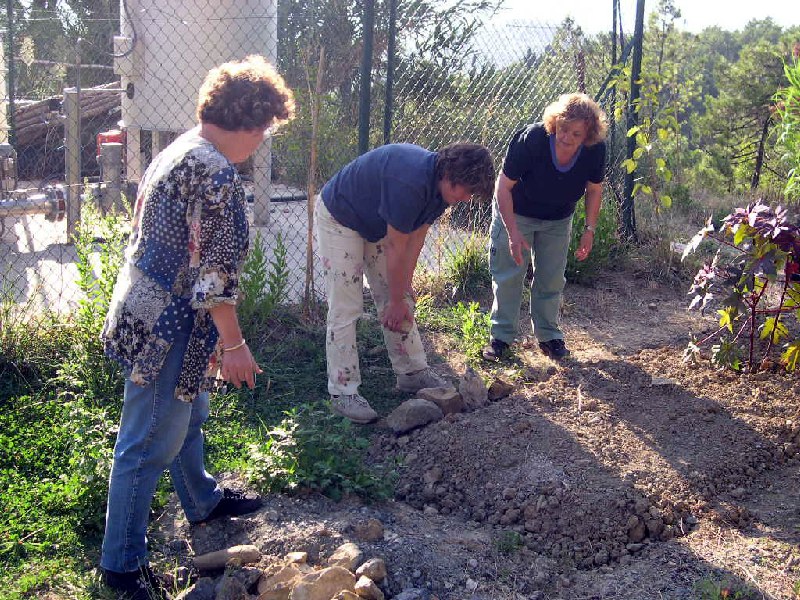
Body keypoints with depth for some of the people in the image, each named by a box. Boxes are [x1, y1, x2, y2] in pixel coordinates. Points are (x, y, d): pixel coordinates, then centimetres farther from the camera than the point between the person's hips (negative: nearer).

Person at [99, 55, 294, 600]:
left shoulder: (178, 152, 9)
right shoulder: (215, 171, -22)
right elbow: (214, 269, -23)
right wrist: (233, 344, -16)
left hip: (146, 309, 10)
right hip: (167, 328, -10)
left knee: (189, 414, 27)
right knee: (149, 444, 2)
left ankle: (203, 500, 48)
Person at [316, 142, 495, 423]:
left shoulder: (439, 183, -9)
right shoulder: (410, 183, -37)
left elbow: (416, 236, -3)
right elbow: (396, 249, -29)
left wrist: (403, 290, -5)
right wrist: (397, 300, -18)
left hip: (376, 225, 9)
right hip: (339, 218, -9)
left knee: (397, 301, 9)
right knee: (345, 309, -10)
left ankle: (412, 372, 20)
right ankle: (342, 392, -5)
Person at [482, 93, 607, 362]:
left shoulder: (596, 150, -23)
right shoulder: (530, 139, -33)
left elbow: (594, 190, -3)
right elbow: (503, 187, -25)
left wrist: (590, 230, -10)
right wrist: (513, 232, -31)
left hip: (558, 221, 3)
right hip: (516, 214, -3)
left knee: (552, 279, 8)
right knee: (508, 275, -3)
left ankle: (548, 335, 22)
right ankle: (501, 336, 8)